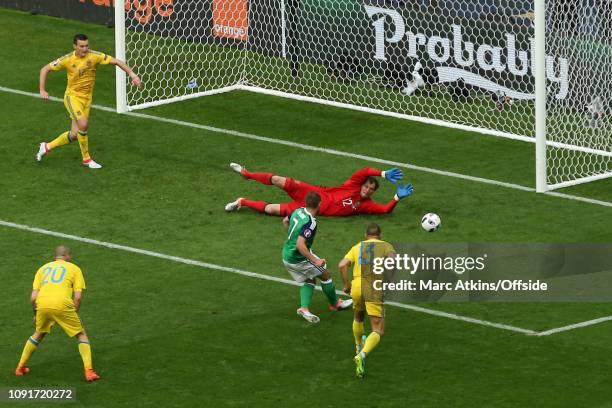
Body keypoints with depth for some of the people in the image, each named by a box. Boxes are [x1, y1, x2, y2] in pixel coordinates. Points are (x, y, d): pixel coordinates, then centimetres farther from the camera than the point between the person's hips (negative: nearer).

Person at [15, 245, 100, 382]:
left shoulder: (43, 268, 26)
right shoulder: (74, 269, 18)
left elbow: (34, 297, 16)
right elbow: (78, 296, 7)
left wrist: (36, 314, 29)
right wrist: (74, 314, 18)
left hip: (42, 304, 3)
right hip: (62, 305, -3)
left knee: (38, 334, 30)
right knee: (81, 335, 14)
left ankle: (20, 367, 34)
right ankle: (89, 372, 0)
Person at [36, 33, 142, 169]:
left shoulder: (94, 56, -11)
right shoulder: (68, 60, -13)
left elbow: (116, 62, -9)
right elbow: (45, 69, -3)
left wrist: (132, 74, -20)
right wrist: (42, 90, -10)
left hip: (87, 98, 3)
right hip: (72, 96, -3)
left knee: (75, 135, 3)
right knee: (83, 124, -26)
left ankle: (47, 147, 27)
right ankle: (86, 159, -9)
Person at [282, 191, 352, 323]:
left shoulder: (298, 211, -2)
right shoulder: (310, 223, -28)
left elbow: (285, 221, 20)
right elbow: (300, 245, -34)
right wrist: (315, 261, -30)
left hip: (286, 256, 8)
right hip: (299, 258, -8)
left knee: (309, 281, 20)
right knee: (326, 275, 12)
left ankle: (304, 308, 3)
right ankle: (335, 303, 28)